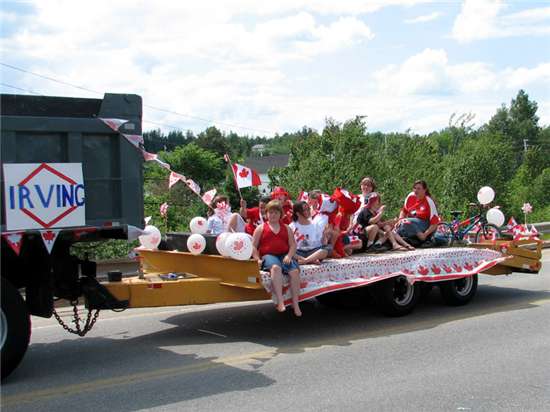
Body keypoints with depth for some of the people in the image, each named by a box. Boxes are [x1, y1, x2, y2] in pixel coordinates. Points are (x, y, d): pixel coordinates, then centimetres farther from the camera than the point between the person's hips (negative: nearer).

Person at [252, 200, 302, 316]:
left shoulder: (286, 228, 22)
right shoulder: (261, 228, 16)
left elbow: (293, 245, 14)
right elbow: (253, 246, 10)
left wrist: (289, 256, -7)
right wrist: (258, 259, -7)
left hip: (284, 256, 3)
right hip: (268, 256, -3)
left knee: (295, 271, -28)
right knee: (276, 267, -39)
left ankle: (295, 304, -21)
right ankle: (280, 301, -46)